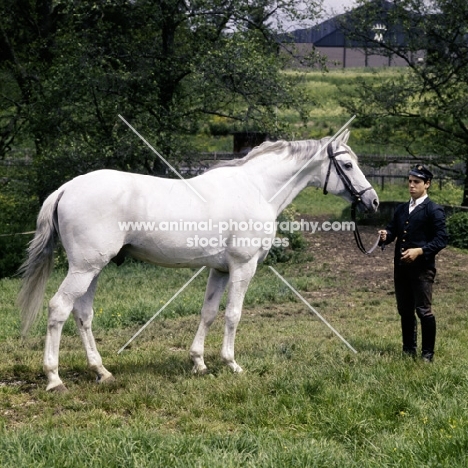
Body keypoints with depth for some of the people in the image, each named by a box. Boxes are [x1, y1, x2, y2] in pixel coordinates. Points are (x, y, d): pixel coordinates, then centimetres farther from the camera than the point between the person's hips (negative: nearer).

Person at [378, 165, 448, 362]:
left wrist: (419, 251, -22)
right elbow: (392, 229, 15)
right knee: (405, 311, 13)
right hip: (401, 267, 7)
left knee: (424, 310, -4)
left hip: (422, 268, -7)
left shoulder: (433, 210, -5)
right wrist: (386, 236, -9)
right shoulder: (401, 209, 17)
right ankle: (408, 350, 23)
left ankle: (427, 353, 4)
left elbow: (441, 239, -11)